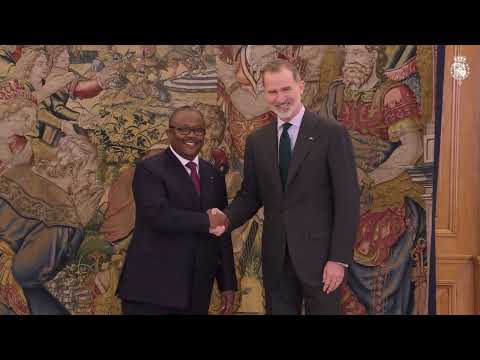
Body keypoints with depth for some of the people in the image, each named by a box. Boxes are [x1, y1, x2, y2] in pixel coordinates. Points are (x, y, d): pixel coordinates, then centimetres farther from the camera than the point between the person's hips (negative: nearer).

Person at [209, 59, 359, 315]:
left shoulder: (332, 134, -6)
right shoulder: (256, 140, 8)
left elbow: (347, 200, -8)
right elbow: (250, 195, 12)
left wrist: (339, 258, -13)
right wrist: (227, 217, -9)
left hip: (319, 253, -4)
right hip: (275, 256, 4)